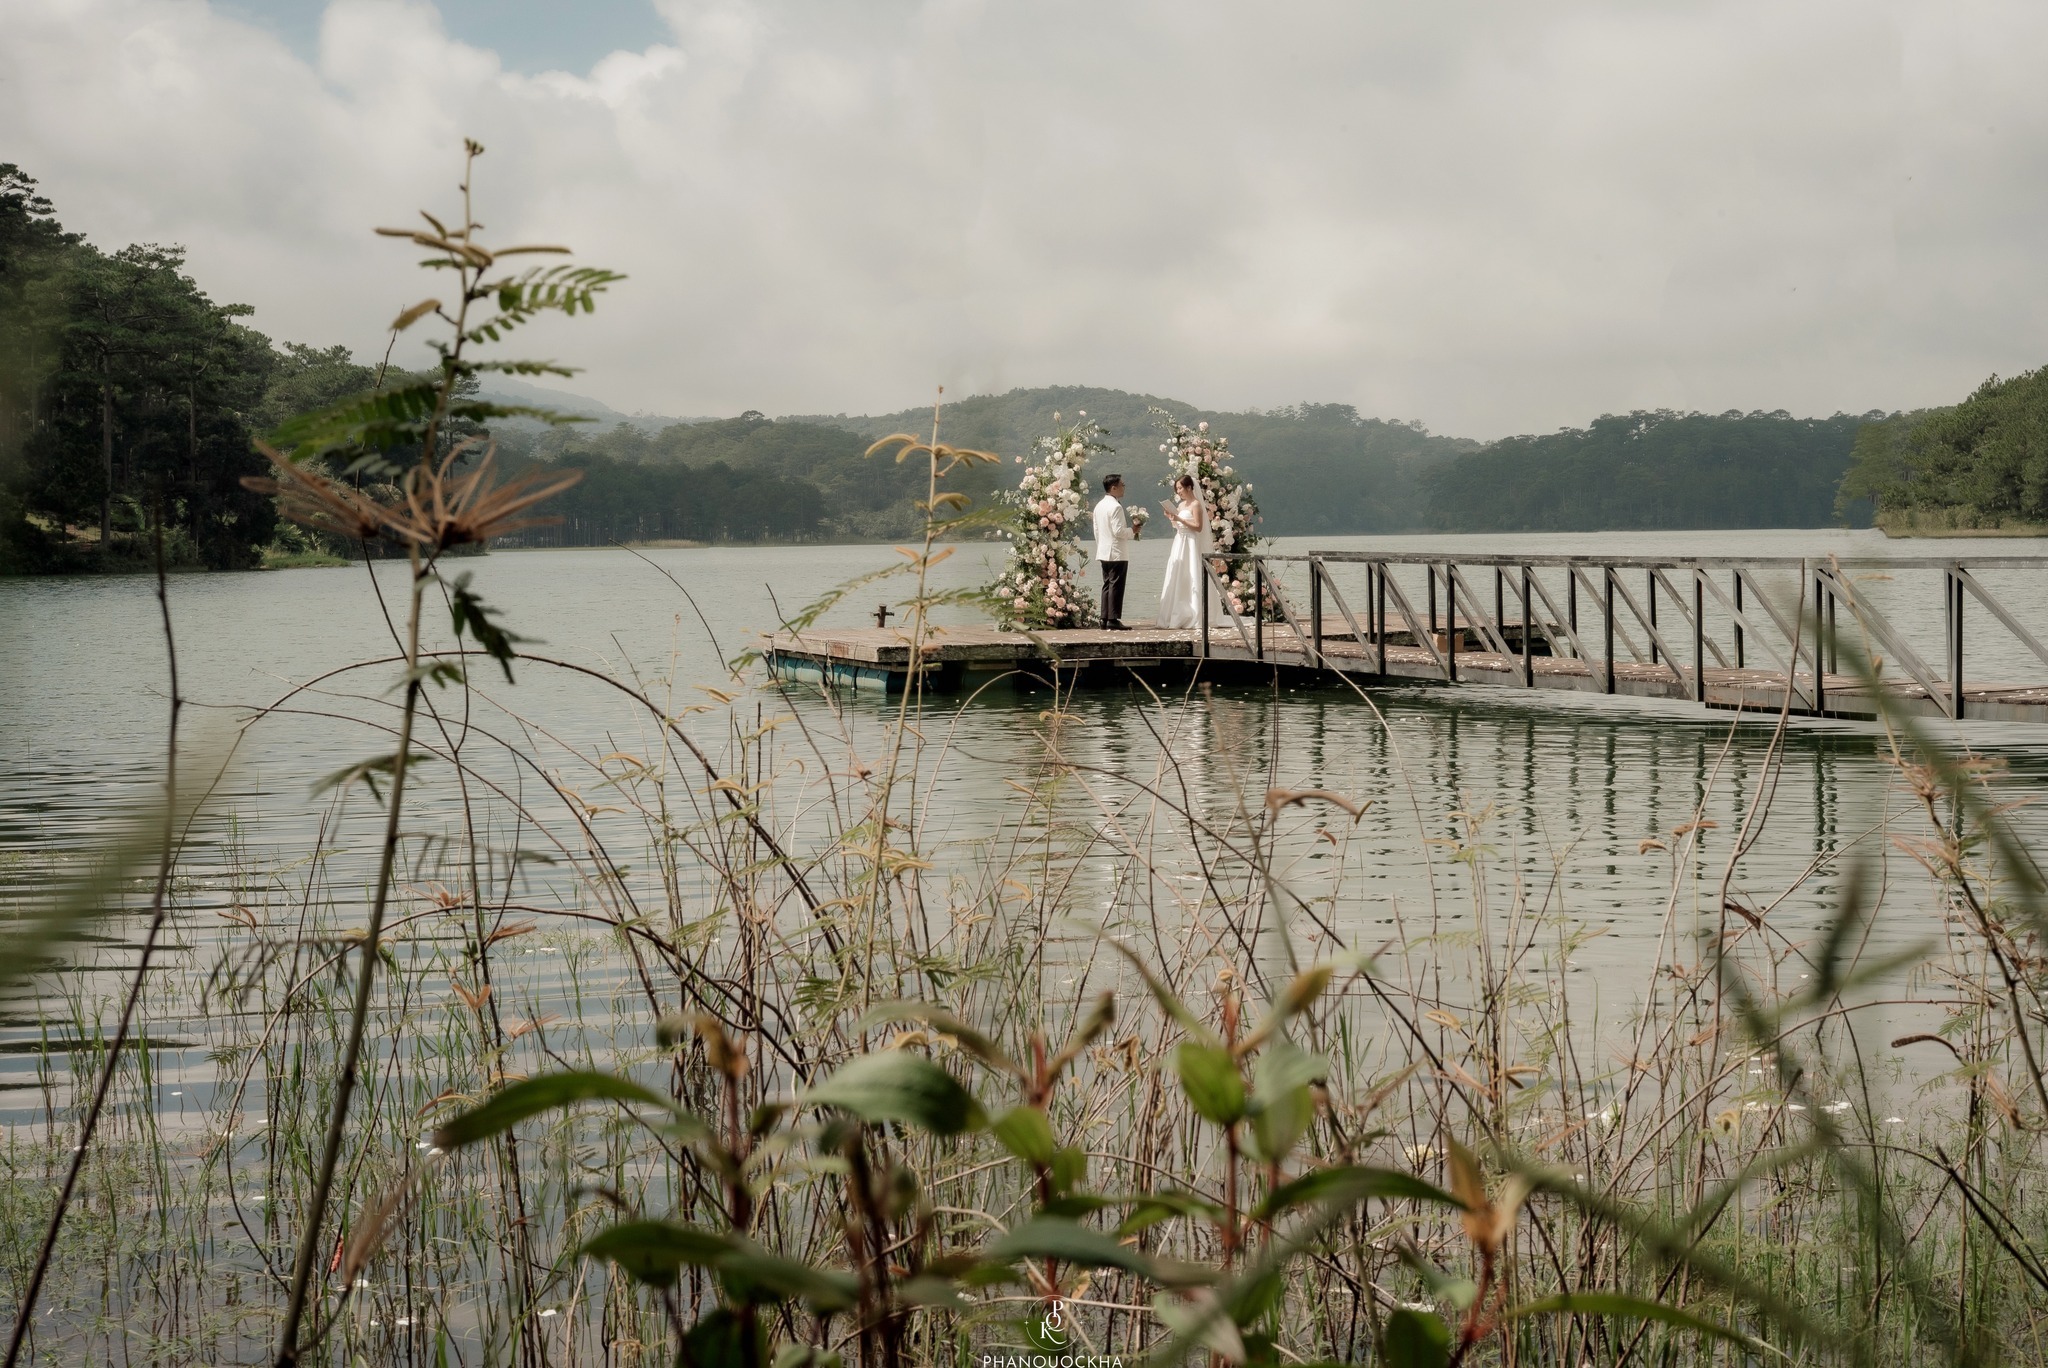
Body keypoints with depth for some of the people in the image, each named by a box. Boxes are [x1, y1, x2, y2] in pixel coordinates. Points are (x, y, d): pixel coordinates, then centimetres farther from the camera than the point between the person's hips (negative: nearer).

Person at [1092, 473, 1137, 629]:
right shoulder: (1115, 507, -16)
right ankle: (1113, 620, -8)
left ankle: (1105, 619, 10)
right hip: (1117, 554, -9)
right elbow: (1118, 531, -20)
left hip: (1104, 553, 9)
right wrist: (1133, 531, -5)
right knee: (1116, 586, -6)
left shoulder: (1099, 506, 13)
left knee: (1107, 586, 11)